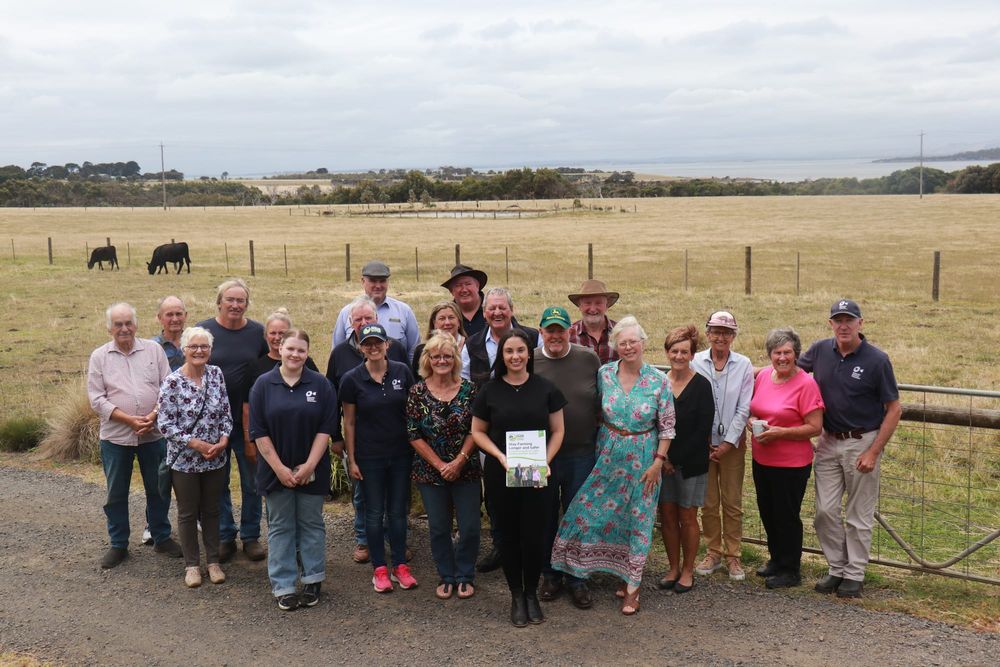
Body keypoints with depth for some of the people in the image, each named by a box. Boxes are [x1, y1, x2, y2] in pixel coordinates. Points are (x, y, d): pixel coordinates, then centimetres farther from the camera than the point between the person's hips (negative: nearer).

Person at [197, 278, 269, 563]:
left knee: (252, 483, 9)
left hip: (249, 419, 1)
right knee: (218, 483, 11)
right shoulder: (203, 330, -3)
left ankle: (251, 536, 23)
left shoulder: (258, 332, 0)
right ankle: (224, 536, 25)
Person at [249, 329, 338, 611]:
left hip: (311, 469, 0)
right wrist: (279, 468, -11)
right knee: (280, 527, 8)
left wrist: (309, 465, -12)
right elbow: (259, 431, -5)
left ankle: (313, 582, 23)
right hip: (276, 469, 0)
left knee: (311, 524, 10)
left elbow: (326, 429, -5)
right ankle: (283, 587, 16)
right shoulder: (263, 384, -2)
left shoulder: (321, 385, -2)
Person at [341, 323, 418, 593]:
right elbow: (349, 422, -2)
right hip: (369, 456, -1)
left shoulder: (402, 372, -4)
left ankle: (400, 566, 21)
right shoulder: (352, 379, -7)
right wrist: (351, 459, -3)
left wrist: (417, 445, 3)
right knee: (374, 513, 8)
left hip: (401, 453, 2)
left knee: (398, 511, 10)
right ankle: (379, 569, 19)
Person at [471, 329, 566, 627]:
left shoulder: (546, 388, -1)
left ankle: (532, 594, 23)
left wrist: (545, 461, -11)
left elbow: (557, 430, 3)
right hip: (500, 475, 0)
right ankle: (516, 596, 24)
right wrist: (500, 456, -12)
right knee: (509, 534, 8)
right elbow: (478, 431, 4)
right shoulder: (489, 390, -1)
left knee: (534, 535, 1)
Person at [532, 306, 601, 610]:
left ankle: (577, 580, 22)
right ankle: (550, 576, 28)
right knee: (545, 518, 12)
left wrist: (599, 436, 2)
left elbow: (602, 403, 7)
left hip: (580, 454, 0)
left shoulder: (589, 359, -1)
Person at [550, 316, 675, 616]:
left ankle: (632, 586, 17)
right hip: (608, 455, 2)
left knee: (638, 520, 5)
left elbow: (667, 426, -5)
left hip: (643, 458, -2)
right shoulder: (604, 374, -3)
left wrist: (658, 462, -9)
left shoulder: (658, 381, -8)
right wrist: (598, 448, 3)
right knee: (591, 510, 1)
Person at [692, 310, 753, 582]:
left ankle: (733, 555, 16)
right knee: (709, 502, 6)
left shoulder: (743, 365, -1)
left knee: (733, 502, 4)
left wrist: (727, 443, -7)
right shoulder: (696, 363, -2)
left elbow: (743, 409, -2)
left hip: (732, 442, 0)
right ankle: (713, 552, 20)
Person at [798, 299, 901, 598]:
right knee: (825, 511, 6)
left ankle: (854, 575, 19)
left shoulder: (877, 360, -13)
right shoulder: (820, 350, -1)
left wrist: (873, 452, -14)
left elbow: (894, 409, -9)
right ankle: (837, 569, 22)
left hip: (862, 442, -4)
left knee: (859, 515, 6)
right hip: (828, 442, 4)